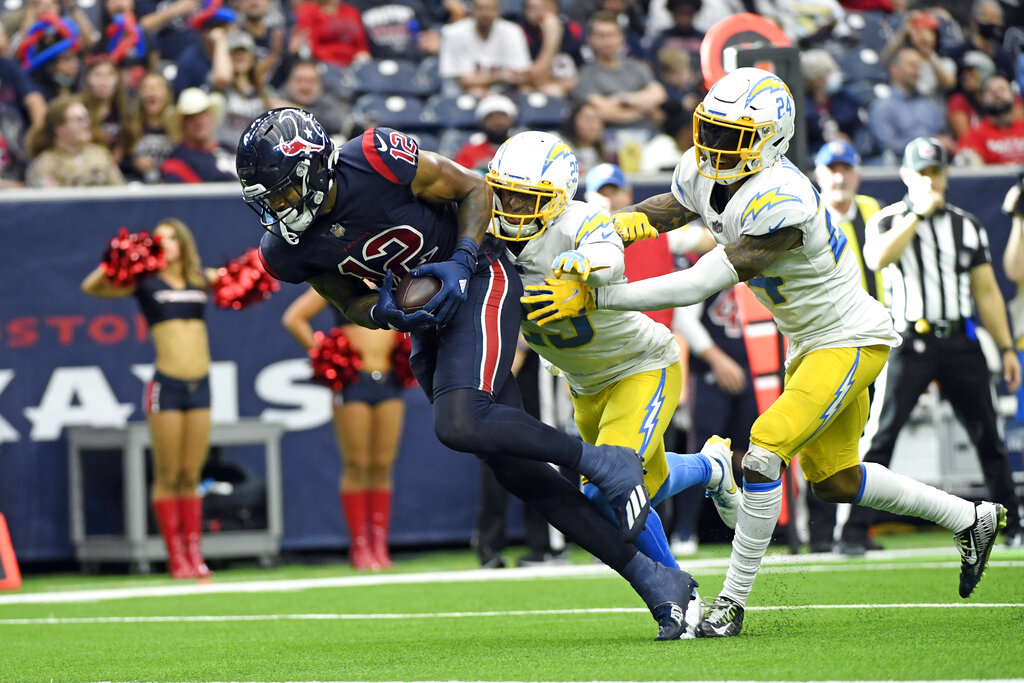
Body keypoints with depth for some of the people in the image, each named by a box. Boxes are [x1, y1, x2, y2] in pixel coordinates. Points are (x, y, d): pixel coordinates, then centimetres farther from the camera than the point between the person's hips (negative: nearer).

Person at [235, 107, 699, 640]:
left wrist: (461, 262, -23)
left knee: (460, 425, -29)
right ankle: (653, 581, 7)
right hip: (425, 316, 6)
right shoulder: (288, 249, -10)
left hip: (478, 282, -6)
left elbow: (475, 189, -10)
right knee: (513, 468, 1)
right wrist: (383, 311, -16)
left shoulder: (376, 161, -25)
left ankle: (604, 463, -8)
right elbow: (350, 301, 7)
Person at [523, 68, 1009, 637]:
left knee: (765, 453, -21)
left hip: (850, 341, -10)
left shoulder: (781, 204, -34)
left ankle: (732, 604, -11)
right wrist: (630, 221, -19)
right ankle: (973, 518, 37)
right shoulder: (704, 175, -8)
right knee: (833, 480, 19)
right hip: (810, 344, 10)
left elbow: (698, 287, -37)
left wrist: (592, 297, -38)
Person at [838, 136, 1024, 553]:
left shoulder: (966, 225, 13)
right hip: (909, 342, -3)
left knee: (988, 436, 3)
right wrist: (918, 213, -17)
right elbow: (877, 260, -19)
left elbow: (986, 291, 14)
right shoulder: (888, 220, 4)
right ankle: (854, 530, -6)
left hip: (961, 342, 3)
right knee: (880, 436, -9)